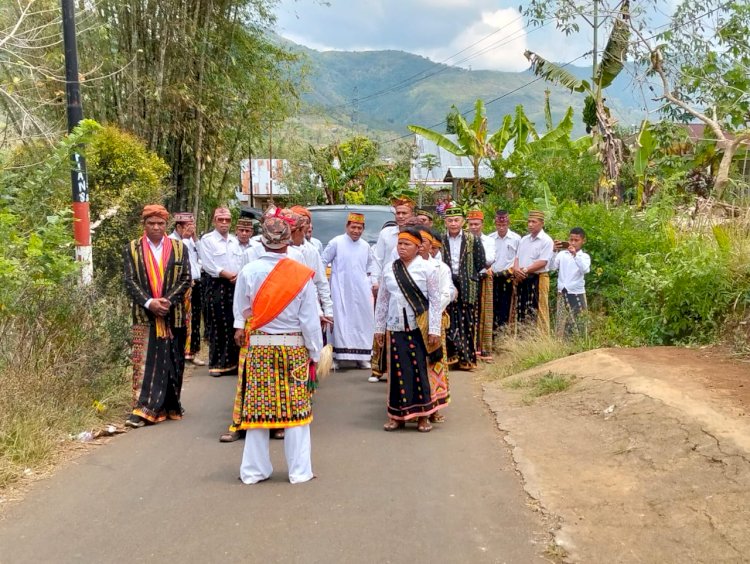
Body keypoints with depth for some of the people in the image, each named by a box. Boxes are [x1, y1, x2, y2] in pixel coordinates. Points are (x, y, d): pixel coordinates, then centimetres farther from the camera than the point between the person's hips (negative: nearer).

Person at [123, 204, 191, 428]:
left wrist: (168, 300, -13)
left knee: (172, 361, 7)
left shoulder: (179, 248, 7)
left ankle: (170, 406, 20)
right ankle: (143, 408, -2)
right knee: (144, 361, -4)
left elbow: (186, 279, 1)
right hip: (144, 316, -1)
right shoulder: (131, 249, 5)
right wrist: (149, 302, -15)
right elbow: (129, 281, -2)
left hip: (173, 315, 1)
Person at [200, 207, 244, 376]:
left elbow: (241, 261, 13)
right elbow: (208, 264, -10)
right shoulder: (207, 239, -1)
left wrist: (239, 275, -7)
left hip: (235, 286, 5)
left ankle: (232, 361, 13)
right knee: (218, 325, -3)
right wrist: (226, 274, -14)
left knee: (234, 324, 4)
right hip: (217, 286, -5)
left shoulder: (235, 240, 17)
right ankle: (216, 364, 5)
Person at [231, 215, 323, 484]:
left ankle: (254, 470, 18)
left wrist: (241, 328, 20)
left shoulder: (248, 272, -6)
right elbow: (310, 319, -6)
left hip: (258, 346, 1)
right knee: (297, 409, 8)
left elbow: (241, 311, 3)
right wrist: (315, 353, 3)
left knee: (257, 408, 9)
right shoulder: (302, 274, -9)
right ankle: (299, 470, 14)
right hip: (294, 347, -1)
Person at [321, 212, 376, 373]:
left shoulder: (365, 246, 8)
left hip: (361, 291, 5)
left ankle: (362, 355, 12)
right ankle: (337, 355, -3)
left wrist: (370, 283, 12)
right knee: (341, 322, -6)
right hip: (341, 290, -4)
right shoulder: (336, 242, -6)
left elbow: (371, 265, 20)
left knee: (363, 322, 5)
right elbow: (323, 262, -1)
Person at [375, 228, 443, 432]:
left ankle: (423, 415, 10)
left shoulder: (427, 269, -2)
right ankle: (397, 415, 14)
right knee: (397, 370, 5)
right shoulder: (389, 270, 9)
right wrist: (379, 328, 12)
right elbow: (382, 301, 13)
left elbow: (435, 301, -4)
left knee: (419, 370, -1)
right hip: (395, 328, 3)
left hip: (419, 328, -3)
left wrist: (434, 330, -8)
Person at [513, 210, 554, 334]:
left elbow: (542, 262, -15)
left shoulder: (546, 241, -7)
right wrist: (516, 270, -9)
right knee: (521, 311, 9)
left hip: (538, 279, -7)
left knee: (538, 313, -7)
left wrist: (525, 270, -17)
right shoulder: (523, 239, 16)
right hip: (522, 280, 7)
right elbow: (517, 258, 12)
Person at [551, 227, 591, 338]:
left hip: (577, 294, -2)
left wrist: (575, 255, -27)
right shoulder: (562, 254, 6)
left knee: (578, 326, 1)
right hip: (562, 293, 2)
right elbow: (552, 267, -6)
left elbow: (585, 270, -19)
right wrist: (554, 252, -18)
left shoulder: (585, 256, 1)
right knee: (562, 324, 2)